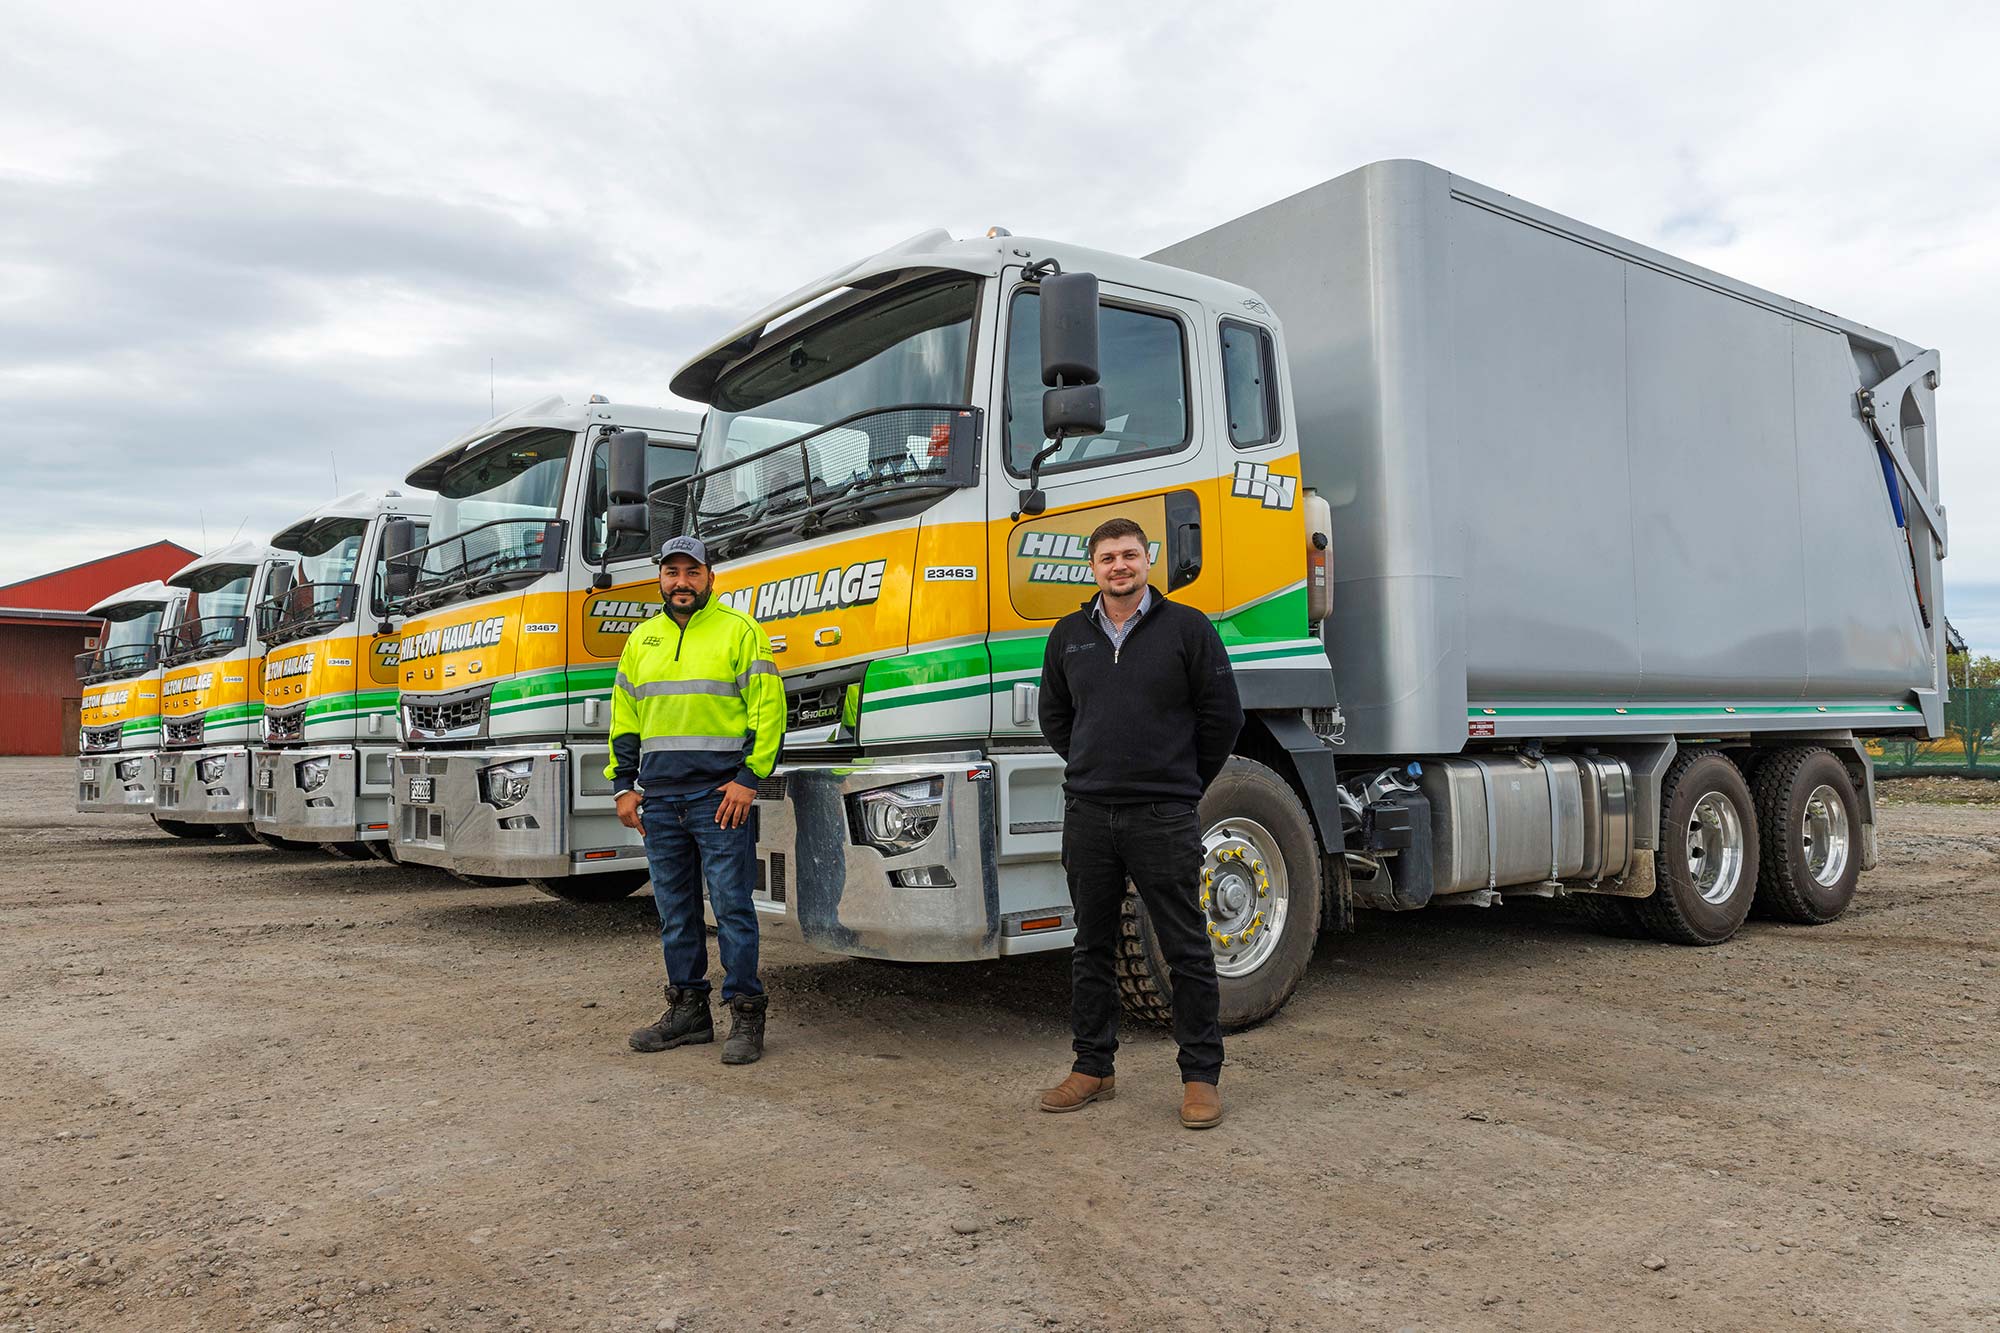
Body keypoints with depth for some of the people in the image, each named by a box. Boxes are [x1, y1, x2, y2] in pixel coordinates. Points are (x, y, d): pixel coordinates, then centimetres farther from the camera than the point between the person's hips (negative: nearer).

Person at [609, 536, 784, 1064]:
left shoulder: (740, 632, 0)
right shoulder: (641, 640, 17)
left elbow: (768, 709, -6)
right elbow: (624, 718, 19)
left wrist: (748, 778, -13)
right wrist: (624, 786, 11)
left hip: (720, 793, -5)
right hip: (659, 796, 6)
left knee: (732, 905, -4)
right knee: (674, 910, 10)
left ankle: (745, 1013, 5)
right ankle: (688, 1008, 21)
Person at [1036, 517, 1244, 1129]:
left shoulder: (1187, 627, -1)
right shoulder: (1069, 636, 10)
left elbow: (1222, 716, 2)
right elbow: (1054, 717, 21)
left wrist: (1185, 783, 7)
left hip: (1164, 819, -4)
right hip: (1087, 814, 4)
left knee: (1187, 950, 2)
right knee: (1092, 947, 11)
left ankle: (1201, 1076, 12)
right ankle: (1092, 1067, 23)